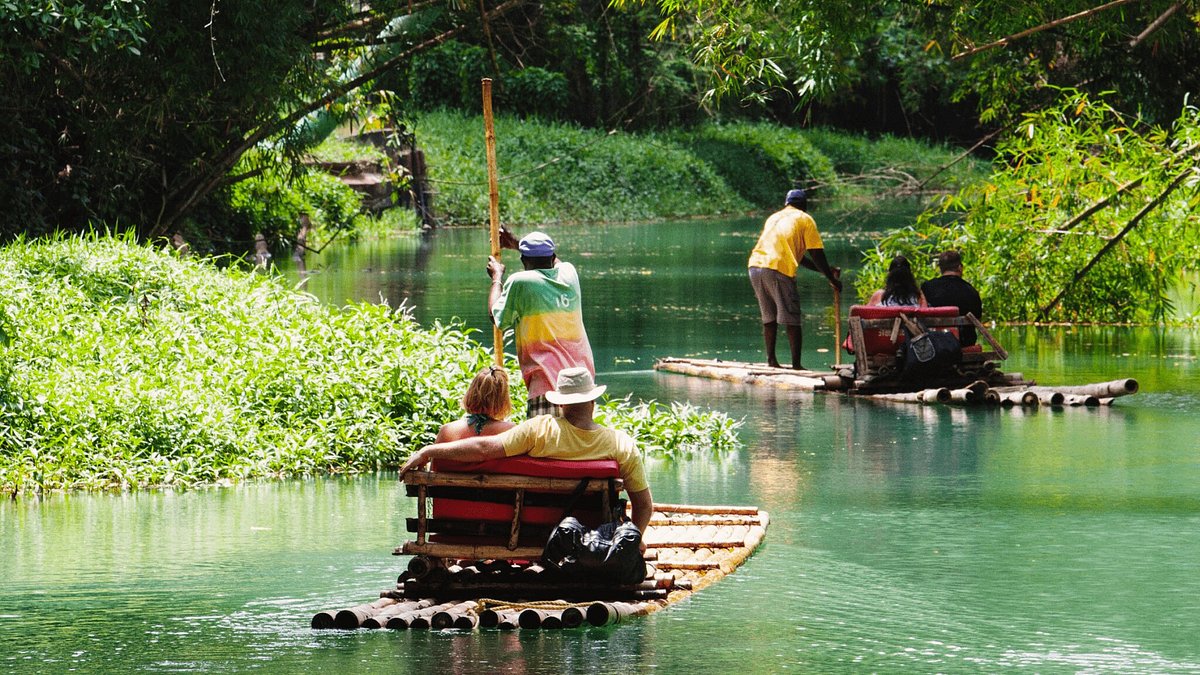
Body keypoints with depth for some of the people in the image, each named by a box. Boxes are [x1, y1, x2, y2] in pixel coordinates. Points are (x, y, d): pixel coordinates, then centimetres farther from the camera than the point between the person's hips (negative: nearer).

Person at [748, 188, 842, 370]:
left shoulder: (774, 217, 29)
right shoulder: (804, 219, 9)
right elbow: (816, 254, 2)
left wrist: (827, 270, 34)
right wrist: (832, 279, 13)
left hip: (755, 266, 6)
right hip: (778, 269, -6)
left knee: (769, 317, 16)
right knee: (792, 320, -3)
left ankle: (771, 360, 15)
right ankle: (796, 364, -6)